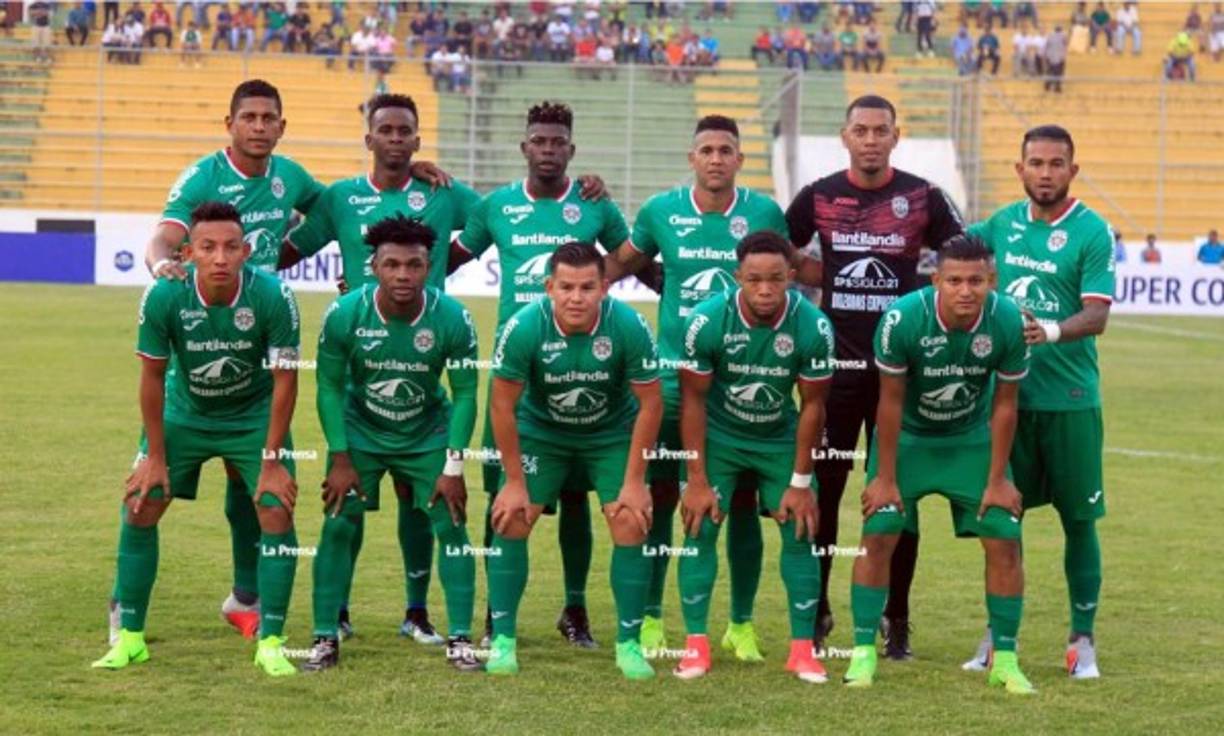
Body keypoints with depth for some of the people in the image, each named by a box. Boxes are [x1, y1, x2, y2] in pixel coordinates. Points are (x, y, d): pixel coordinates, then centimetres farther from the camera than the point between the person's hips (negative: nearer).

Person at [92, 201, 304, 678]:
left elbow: (285, 378, -18)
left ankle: (271, 642, -1)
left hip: (254, 415, -1)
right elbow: (152, 375, -12)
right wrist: (155, 455, -8)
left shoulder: (273, 296, -29)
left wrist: (271, 460, -16)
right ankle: (129, 638, 10)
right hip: (183, 412, 1)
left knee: (276, 513, -13)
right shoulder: (164, 296, -26)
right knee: (139, 509, -4)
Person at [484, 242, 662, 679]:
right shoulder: (523, 328, -28)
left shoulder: (629, 327, -28)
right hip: (540, 432, 0)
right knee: (510, 523, -9)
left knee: (631, 527, -10)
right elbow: (503, 404, -16)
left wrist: (634, 481, -15)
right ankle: (502, 641, 2)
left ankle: (628, 644, 3)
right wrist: (515, 481, -13)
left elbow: (650, 404, -16)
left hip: (612, 434, 0)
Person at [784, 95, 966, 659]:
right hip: (834, 364, 1)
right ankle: (815, 611, 15)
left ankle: (897, 619, 12)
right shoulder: (818, 197, 3)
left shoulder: (923, 198, -1)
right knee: (821, 489, 3)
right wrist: (828, 277, 1)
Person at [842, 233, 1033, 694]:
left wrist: (997, 479, -7)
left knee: (1004, 539, -7)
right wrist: (885, 478, -13)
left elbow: (1004, 405, -11)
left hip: (972, 440, 1)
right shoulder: (903, 318, -29)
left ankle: (1005, 659, 5)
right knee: (878, 534, -12)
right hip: (908, 437, -1)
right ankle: (863, 652, -1)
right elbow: (891, 401, -18)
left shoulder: (1009, 323, -23)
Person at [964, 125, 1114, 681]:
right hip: (1006, 393, 3)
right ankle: (998, 634, 18)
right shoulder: (1001, 224, 7)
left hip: (1070, 399, -3)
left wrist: (1051, 331, -33)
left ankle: (1082, 641, 13)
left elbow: (1097, 316, -16)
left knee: (1079, 520, 3)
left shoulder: (1092, 232, -7)